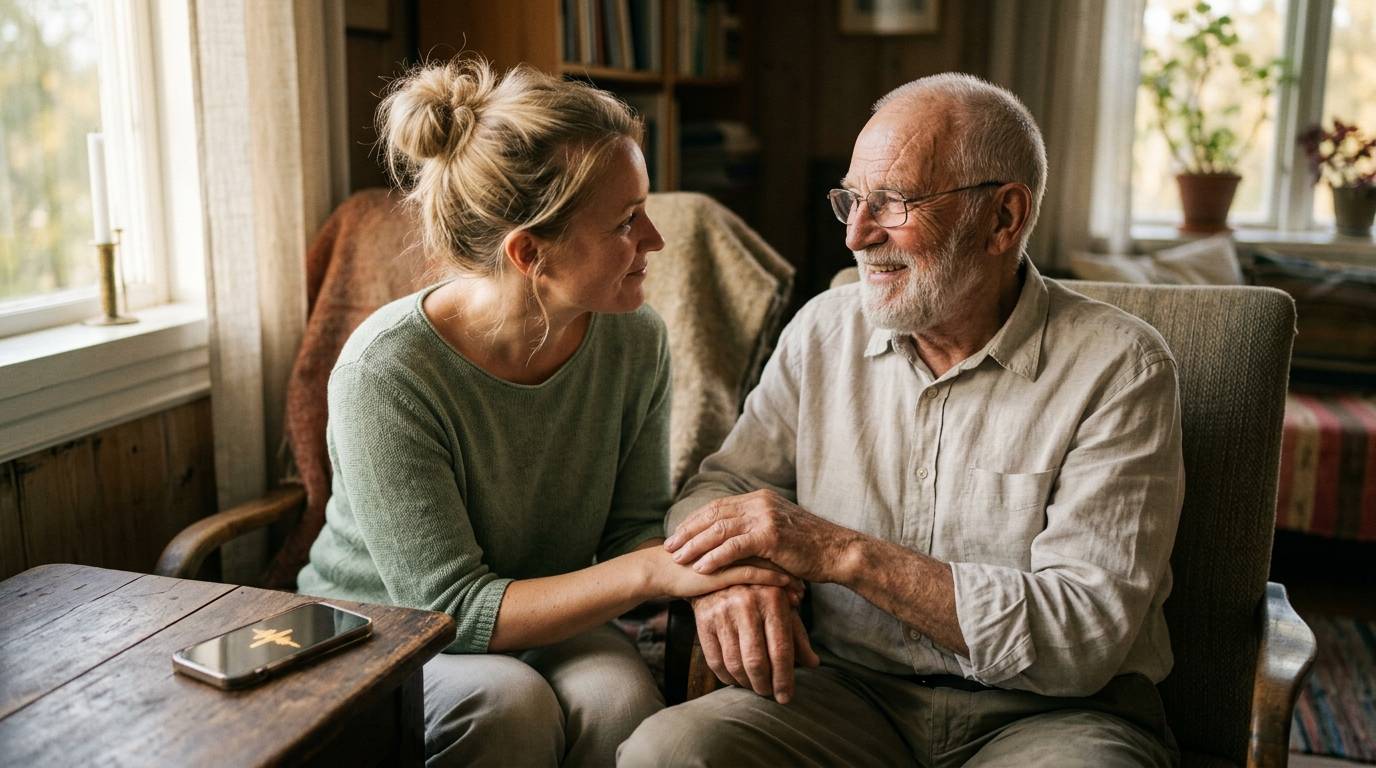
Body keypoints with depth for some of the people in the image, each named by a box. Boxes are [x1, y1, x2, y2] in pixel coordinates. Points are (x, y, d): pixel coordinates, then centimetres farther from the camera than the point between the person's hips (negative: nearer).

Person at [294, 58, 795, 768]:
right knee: (507, 700, -33)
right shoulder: (386, 371, -27)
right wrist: (653, 572, -34)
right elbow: (448, 610, -26)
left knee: (620, 697, -28)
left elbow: (635, 526, -4)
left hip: (544, 620, 3)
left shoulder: (634, 342, -11)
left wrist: (719, 582, -27)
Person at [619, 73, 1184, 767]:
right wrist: (727, 571, -18)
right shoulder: (825, 330, 4)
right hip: (854, 691, 3)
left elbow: (1085, 637, -17)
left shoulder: (1120, 369, -10)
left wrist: (844, 552, -24)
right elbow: (717, 488, 7)